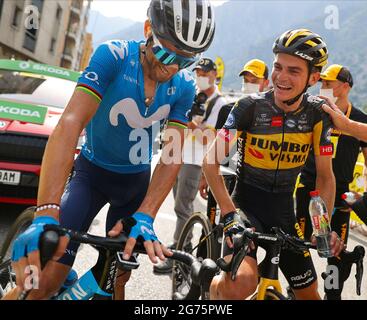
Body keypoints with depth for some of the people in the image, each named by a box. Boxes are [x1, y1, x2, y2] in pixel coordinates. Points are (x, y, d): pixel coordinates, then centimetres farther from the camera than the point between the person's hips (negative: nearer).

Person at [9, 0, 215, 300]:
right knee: (46, 280, -17)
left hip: (137, 181, 3)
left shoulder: (184, 87, -12)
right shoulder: (113, 56, -23)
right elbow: (71, 123, -34)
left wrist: (144, 216, -33)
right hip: (92, 173, -3)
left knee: (117, 276, 10)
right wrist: (46, 213, -46)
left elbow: (172, 155, -16)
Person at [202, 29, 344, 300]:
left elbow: (325, 176, 0)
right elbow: (211, 161, -17)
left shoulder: (317, 113, -7)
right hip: (246, 204, -4)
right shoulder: (250, 107, -15)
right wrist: (229, 215, -25)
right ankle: (215, 284, 4)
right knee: (242, 284, -30)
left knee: (309, 293, 13)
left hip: (284, 211, 4)